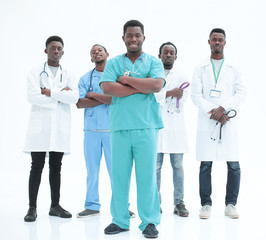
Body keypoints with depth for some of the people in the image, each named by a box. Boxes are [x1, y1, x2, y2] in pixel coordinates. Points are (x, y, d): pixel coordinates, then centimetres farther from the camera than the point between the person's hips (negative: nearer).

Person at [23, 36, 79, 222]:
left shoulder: (69, 76, 13)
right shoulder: (35, 73, 7)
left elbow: (74, 98, -4)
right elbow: (32, 97, -9)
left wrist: (50, 92, -8)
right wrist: (60, 94, -6)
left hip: (60, 127, 2)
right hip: (39, 126, -2)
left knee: (56, 167, 7)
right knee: (37, 167, -2)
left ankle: (55, 206, 15)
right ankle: (32, 207, 4)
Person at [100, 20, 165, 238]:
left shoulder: (153, 62, 10)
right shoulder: (113, 63, 12)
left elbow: (157, 85, -9)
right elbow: (107, 88, -6)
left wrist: (126, 79, -5)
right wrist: (142, 87, -7)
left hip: (146, 126, -1)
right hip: (119, 127, 1)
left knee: (147, 175, 0)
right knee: (119, 175, 4)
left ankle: (150, 222, 11)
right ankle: (120, 220, 17)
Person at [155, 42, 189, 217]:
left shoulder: (181, 77, 14)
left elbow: (181, 101, -1)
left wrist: (161, 96, -7)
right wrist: (170, 93, -11)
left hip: (175, 128, 1)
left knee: (178, 167, 2)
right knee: (155, 167, 0)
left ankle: (179, 203, 8)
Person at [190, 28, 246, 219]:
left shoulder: (234, 69, 13)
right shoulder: (200, 69, 13)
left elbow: (241, 93, 3)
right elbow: (195, 94, 3)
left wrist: (222, 108, -11)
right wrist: (213, 112, -10)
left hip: (228, 122, 1)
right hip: (206, 122, 0)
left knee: (234, 165, -3)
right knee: (205, 165, -1)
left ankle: (231, 204, 9)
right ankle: (206, 204, 7)